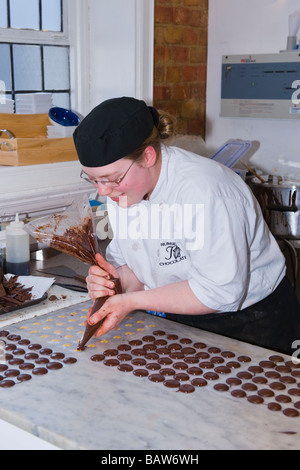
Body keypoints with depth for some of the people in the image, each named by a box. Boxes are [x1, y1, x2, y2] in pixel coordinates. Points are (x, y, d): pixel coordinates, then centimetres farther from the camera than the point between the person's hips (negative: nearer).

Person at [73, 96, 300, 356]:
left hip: (250, 319, -5)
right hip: (181, 320, 6)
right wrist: (118, 280, -20)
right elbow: (130, 263, 3)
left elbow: (221, 291, -27)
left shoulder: (202, 190, -29)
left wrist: (132, 300, -27)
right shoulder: (122, 183, -5)